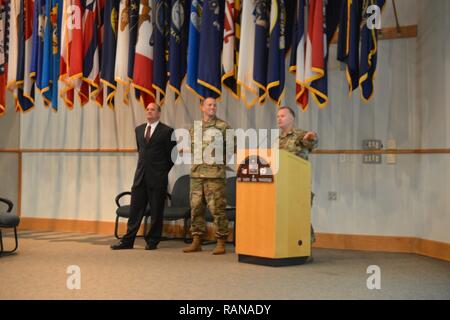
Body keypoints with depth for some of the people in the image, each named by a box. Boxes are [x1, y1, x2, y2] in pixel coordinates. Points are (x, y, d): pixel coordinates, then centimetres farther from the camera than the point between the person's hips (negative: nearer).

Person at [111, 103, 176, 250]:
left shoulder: (166, 131, -4)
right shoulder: (139, 129, 13)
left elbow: (172, 155, -1)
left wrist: (162, 171, 1)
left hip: (157, 177, -5)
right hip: (140, 176, 5)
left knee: (156, 211, 3)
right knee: (135, 209, 5)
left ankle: (152, 241, 14)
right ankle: (128, 241, 9)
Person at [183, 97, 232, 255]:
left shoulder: (223, 127, 1)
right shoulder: (194, 128, 15)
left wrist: (222, 162, -1)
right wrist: (195, 160, 9)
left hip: (215, 174, -5)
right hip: (196, 173, 5)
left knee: (217, 209, -5)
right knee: (196, 208, 7)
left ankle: (221, 243, 3)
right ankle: (196, 241, 16)